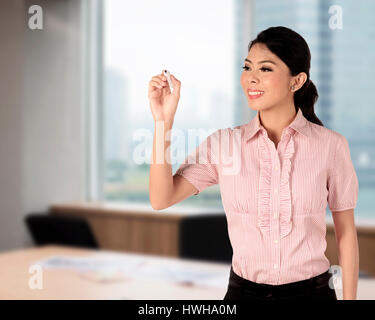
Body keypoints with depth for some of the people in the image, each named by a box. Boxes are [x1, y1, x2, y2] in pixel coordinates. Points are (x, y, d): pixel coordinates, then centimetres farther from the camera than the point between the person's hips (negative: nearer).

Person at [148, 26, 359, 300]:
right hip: (244, 289, 2)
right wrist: (164, 121, -20)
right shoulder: (224, 143, -5)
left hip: (311, 289, -1)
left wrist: (349, 299, 0)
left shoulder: (331, 145, -9)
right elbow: (161, 199, -13)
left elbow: (346, 231, -1)